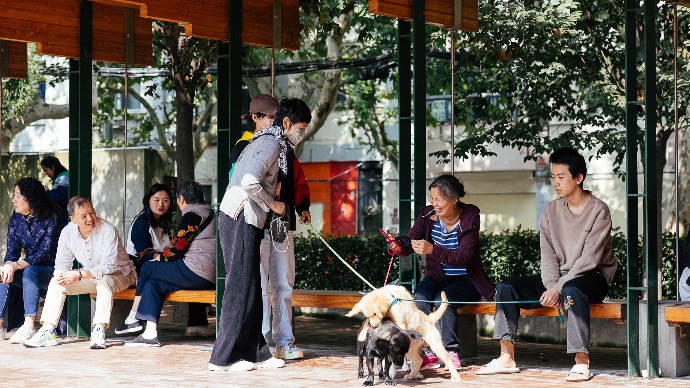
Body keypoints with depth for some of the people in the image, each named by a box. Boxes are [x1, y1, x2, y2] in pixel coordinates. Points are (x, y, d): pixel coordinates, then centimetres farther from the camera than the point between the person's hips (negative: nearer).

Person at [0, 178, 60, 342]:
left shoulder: (50, 218, -10)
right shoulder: (15, 219, 7)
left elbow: (46, 252, -18)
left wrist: (16, 265, -29)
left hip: (49, 271, -5)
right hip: (28, 268, 5)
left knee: (29, 271, -36)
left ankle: (29, 326, -44)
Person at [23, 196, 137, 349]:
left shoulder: (108, 230, -26)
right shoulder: (67, 232, -9)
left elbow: (109, 266, -30)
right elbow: (62, 263, -2)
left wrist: (80, 275, -39)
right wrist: (60, 274, -28)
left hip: (120, 273, -6)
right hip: (90, 277, 6)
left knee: (104, 282, -39)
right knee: (56, 282, -12)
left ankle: (99, 331, -40)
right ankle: (48, 331, -17)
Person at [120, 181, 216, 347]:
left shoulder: (192, 215, -7)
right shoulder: (206, 212, 24)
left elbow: (177, 250, -10)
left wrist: (159, 257, 9)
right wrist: (162, 256, 21)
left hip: (196, 272, -10)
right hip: (209, 276, 10)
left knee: (147, 268, 2)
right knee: (154, 282, 9)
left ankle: (133, 319, 11)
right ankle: (150, 333, -3)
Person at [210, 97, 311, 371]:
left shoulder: (265, 140, 19)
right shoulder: (272, 144, -12)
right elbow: (250, 182, -25)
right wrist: (272, 205, -11)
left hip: (243, 220, 10)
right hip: (240, 218, -10)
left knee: (251, 289, 10)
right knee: (241, 287, -7)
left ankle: (254, 352, 12)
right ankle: (223, 357, -4)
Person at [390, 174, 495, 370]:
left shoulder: (470, 218, -14)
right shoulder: (427, 215, -2)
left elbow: (464, 257, -24)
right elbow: (410, 241, -7)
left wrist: (432, 249, -38)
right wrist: (399, 244, -32)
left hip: (465, 280, -4)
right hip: (437, 277, 4)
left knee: (442, 299, -32)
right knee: (419, 298, -27)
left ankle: (451, 352, -21)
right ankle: (428, 353, -25)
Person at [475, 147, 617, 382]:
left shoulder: (598, 210, -10)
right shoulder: (551, 210, 8)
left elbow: (589, 259, -18)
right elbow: (548, 254, 2)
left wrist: (559, 288, -23)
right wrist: (551, 286, -15)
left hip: (593, 277, -6)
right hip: (557, 279, 6)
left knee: (572, 290, -41)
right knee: (506, 287, -10)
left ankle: (582, 362, -38)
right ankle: (507, 358, -14)